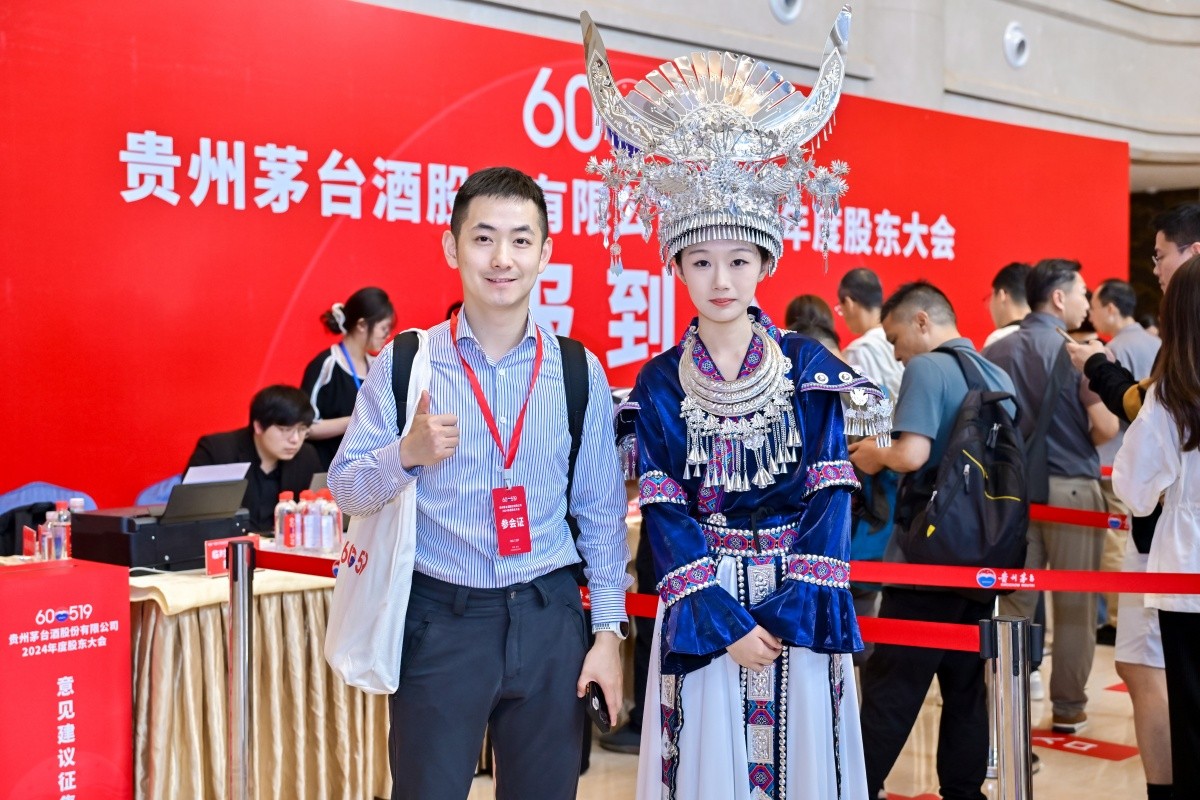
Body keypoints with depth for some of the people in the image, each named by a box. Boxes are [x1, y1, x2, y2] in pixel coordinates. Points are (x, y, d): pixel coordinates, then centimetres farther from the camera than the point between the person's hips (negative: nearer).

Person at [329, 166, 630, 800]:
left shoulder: (580, 372, 3)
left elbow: (601, 513, 7)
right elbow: (345, 490, -1)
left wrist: (609, 629, 2)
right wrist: (407, 453, -20)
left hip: (550, 621, 2)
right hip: (439, 620, -2)